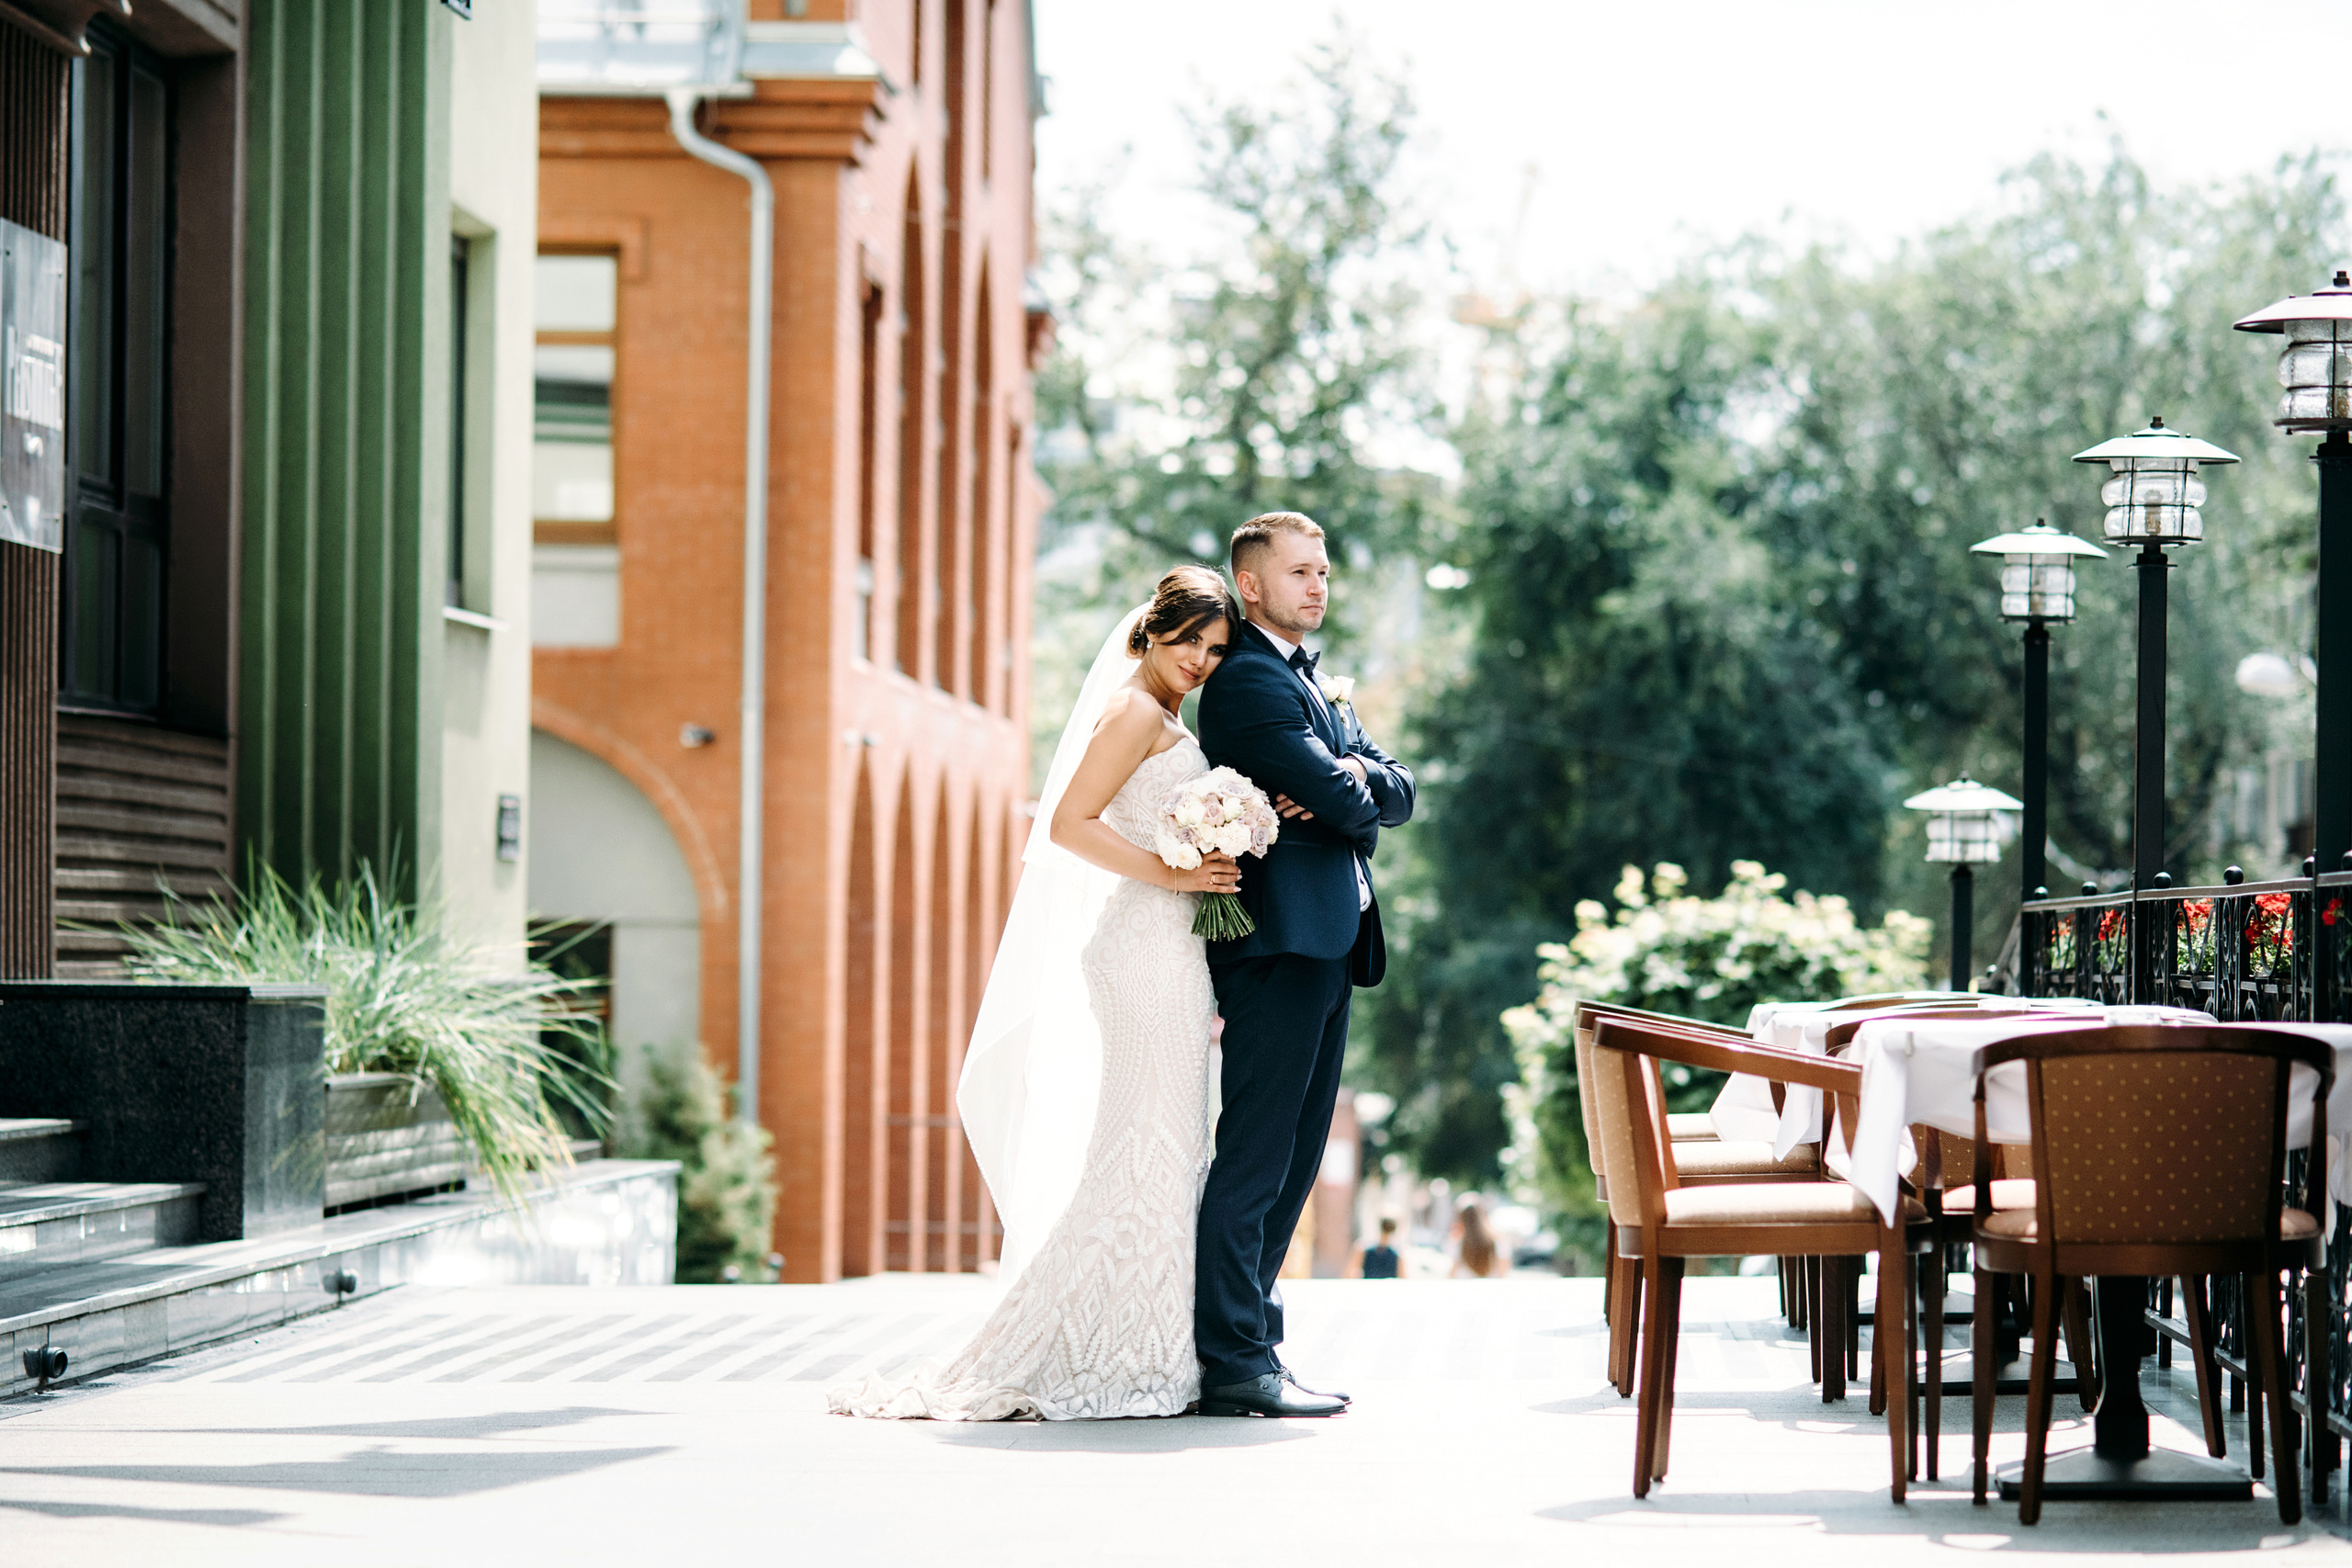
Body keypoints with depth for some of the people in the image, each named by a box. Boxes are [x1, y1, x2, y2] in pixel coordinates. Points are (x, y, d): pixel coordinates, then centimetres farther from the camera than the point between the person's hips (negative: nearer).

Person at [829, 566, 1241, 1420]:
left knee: (1163, 1152, 9)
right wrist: (1173, 873, -19)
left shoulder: (1165, 723, 20)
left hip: (1171, 953, 10)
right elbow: (1069, 823, -18)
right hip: (1147, 953, -10)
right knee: (1149, 1150, -9)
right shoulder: (1136, 712, -9)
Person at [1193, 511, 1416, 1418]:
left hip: (1328, 946, 10)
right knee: (1254, 1156, -10)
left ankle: (1241, 1336, 16)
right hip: (1278, 941, -10)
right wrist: (1358, 806, 3)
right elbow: (1338, 801, -18)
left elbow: (1396, 793, 13)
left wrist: (1353, 776, -6)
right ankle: (1235, 1366, -11)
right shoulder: (1248, 680, -10)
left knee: (1292, 1160, 11)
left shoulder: (1322, 686, 22)